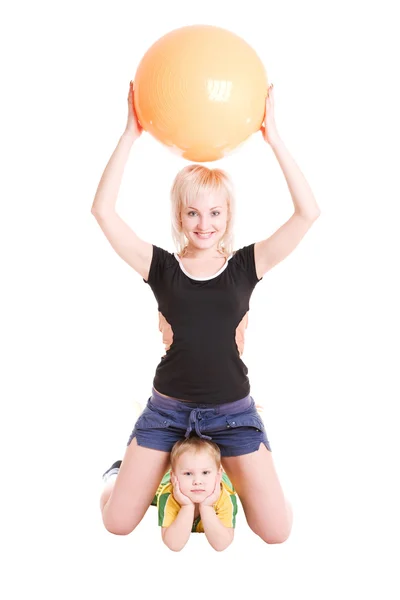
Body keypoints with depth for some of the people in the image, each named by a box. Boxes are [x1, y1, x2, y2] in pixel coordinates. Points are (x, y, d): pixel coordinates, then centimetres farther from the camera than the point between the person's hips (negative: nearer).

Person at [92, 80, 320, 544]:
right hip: (168, 408, 0)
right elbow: (103, 210, -16)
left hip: (232, 411, 0)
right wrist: (131, 134, -19)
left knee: (276, 532, -4)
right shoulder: (161, 267, -4)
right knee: (117, 524, -1)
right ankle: (124, 469, 34)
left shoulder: (246, 266, -4)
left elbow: (308, 213, -16)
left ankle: (228, 472, 27)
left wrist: (272, 138, -20)